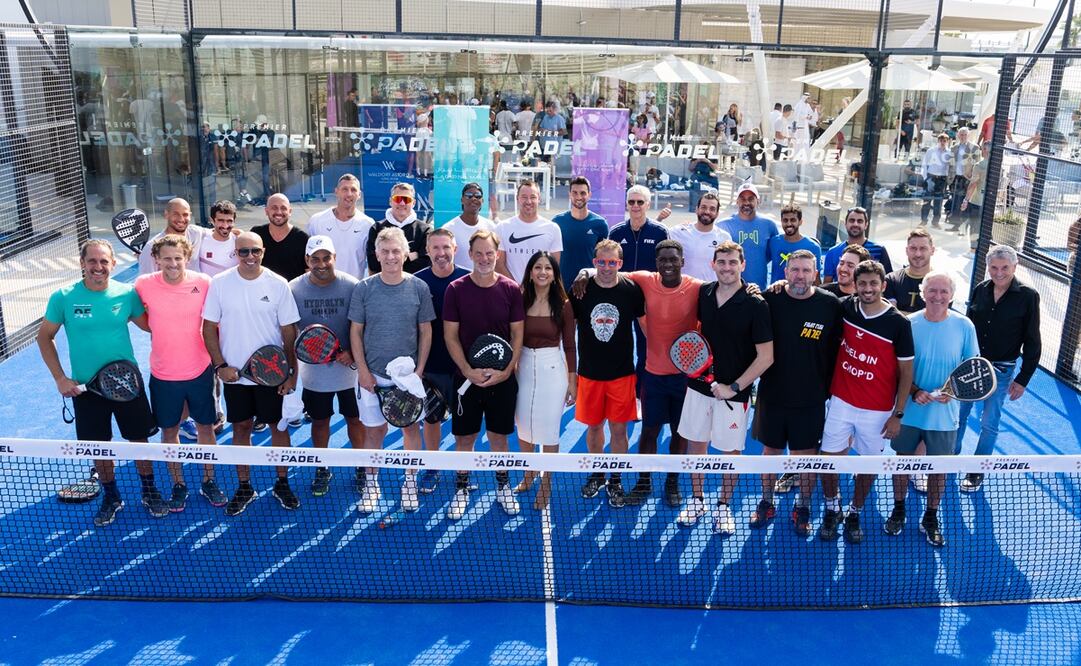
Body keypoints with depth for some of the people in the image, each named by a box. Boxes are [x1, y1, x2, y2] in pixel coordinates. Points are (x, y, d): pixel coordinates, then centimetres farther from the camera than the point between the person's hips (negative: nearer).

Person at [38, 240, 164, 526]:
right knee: (98, 445, 12)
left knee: (139, 439, 10)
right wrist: (60, 378, -4)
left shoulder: (127, 294, -7)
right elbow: (45, 337, 2)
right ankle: (110, 497, 34)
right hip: (85, 387, 0)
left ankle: (150, 492, 31)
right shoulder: (63, 298, -9)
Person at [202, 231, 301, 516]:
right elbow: (209, 328, 1)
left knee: (278, 426, 9)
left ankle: (282, 483, 25)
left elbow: (289, 332, -3)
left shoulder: (278, 284, -7)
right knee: (241, 428, 11)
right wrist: (220, 366, -7)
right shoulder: (219, 283, -5)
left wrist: (292, 373, -5)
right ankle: (244, 487, 25)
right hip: (234, 374, 1)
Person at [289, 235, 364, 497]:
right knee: (320, 420, 15)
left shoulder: (352, 286, -11)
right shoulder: (294, 289, -7)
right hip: (313, 371, 1)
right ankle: (322, 470, 33)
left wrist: (352, 353, -17)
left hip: (349, 368, -1)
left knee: (354, 418, 12)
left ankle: (361, 465, 32)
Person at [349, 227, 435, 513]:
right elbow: (355, 332, 1)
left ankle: (410, 482, 25)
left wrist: (420, 369, -4)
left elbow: (425, 331, 3)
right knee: (374, 431, 8)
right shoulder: (364, 288, -3)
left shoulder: (419, 288, -2)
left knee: (411, 427, 9)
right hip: (373, 375, 0)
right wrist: (363, 370, -6)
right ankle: (371, 484, 23)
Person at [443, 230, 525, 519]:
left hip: (502, 378, 1)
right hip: (466, 377, 0)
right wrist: (468, 371, -15)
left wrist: (506, 370, -12)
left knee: (499, 435, 12)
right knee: (464, 437, 8)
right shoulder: (456, 289, -4)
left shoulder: (511, 289, -2)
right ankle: (461, 490, 26)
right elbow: (450, 336, -4)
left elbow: (517, 335, 0)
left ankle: (503, 486, 30)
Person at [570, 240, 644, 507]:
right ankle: (597, 474, 35)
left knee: (618, 428, 6)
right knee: (593, 426, 14)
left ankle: (615, 481, 24)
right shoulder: (580, 290, -5)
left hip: (621, 373, -1)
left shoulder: (631, 290, -7)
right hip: (589, 372, 1)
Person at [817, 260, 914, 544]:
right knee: (829, 457, 5)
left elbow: (906, 372, -6)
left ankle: (855, 514, 33)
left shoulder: (899, 323, -12)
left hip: (877, 411, -2)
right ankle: (832, 509, 30)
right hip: (841, 402, 2)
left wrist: (897, 414, -7)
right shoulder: (845, 308, -5)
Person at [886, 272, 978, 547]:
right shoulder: (908, 323, -8)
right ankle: (898, 511, 33)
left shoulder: (964, 326, -7)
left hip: (944, 413, 0)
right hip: (908, 410, 0)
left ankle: (931, 518, 30)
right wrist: (914, 391, -17)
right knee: (903, 459, 13)